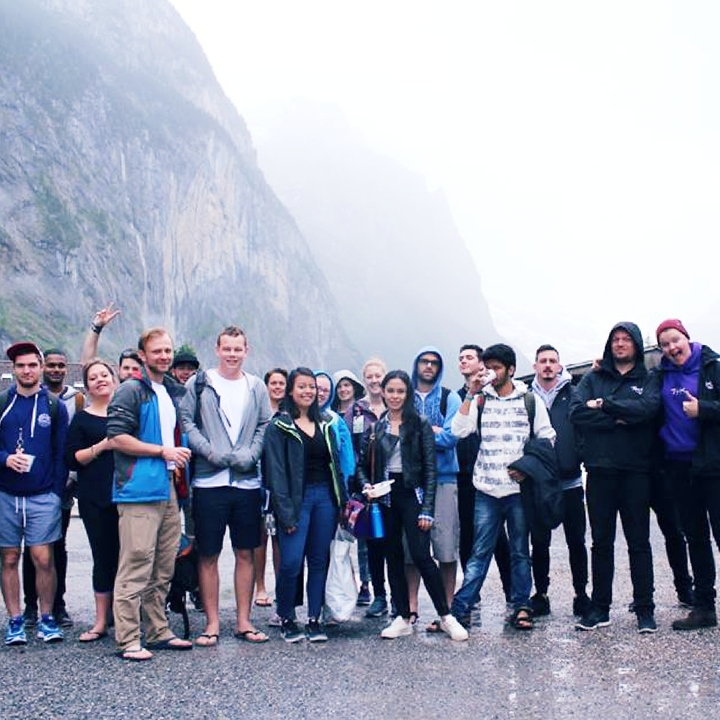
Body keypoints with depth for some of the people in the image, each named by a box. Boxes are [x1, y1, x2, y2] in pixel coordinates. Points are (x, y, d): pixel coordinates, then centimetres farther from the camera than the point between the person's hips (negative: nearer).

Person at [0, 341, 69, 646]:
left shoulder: (55, 406, 4)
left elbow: (62, 452, 4)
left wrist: (57, 491, -3)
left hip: (43, 496, -1)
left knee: (43, 558, -4)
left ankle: (47, 619, 10)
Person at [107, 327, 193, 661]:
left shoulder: (174, 392, 18)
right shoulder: (130, 391, -6)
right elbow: (116, 437, -14)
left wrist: (180, 454, 13)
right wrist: (162, 451, -13)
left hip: (167, 489, 8)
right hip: (138, 491, -8)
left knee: (164, 569, 13)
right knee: (136, 567, -8)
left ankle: (158, 632, 22)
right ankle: (127, 640, -3)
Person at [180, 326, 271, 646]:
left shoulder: (256, 387, 10)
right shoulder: (199, 383, 3)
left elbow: (265, 426, 9)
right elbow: (186, 422, -2)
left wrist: (249, 455, -8)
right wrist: (212, 452, -13)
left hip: (247, 481, 2)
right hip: (209, 481, -2)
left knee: (245, 553, 8)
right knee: (208, 555, 3)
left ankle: (243, 621, 18)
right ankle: (212, 623, 13)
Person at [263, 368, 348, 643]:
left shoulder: (325, 424, 13)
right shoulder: (279, 426, -3)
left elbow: (335, 464, 15)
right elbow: (276, 472, -8)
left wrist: (343, 501, 7)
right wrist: (286, 513, -15)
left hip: (324, 496, 5)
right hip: (297, 498, -5)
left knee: (319, 561, 7)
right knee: (291, 562, -10)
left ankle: (314, 619, 15)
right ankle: (286, 619, 8)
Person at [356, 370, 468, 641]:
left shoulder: (420, 425, -1)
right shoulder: (374, 428, 9)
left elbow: (430, 468, -4)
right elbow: (362, 464, 14)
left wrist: (427, 509, -11)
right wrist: (366, 485, -9)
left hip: (411, 495, -4)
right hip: (385, 498, 4)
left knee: (421, 555, -12)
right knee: (393, 557, 7)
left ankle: (446, 616, 0)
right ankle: (403, 618, 17)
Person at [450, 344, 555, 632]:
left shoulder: (530, 400, 4)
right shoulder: (480, 400, 8)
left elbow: (547, 439, 6)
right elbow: (459, 430, -5)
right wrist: (471, 394, -9)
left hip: (518, 488, -1)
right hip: (486, 489, 1)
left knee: (520, 551, 8)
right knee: (480, 552, 1)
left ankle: (521, 607, 15)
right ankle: (460, 608, 1)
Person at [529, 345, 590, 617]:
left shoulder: (573, 395, 4)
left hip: (570, 482, -1)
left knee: (576, 541, 7)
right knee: (539, 543, 6)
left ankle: (581, 594, 17)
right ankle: (540, 594, 17)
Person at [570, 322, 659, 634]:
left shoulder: (648, 380, 7)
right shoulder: (593, 379, 12)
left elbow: (648, 407, -15)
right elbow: (576, 412, -5)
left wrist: (604, 405, -12)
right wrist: (617, 419, -13)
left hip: (635, 471, -2)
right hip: (600, 470, 2)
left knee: (639, 542, 4)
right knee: (601, 542, 8)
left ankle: (645, 609, 11)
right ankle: (599, 608, 15)